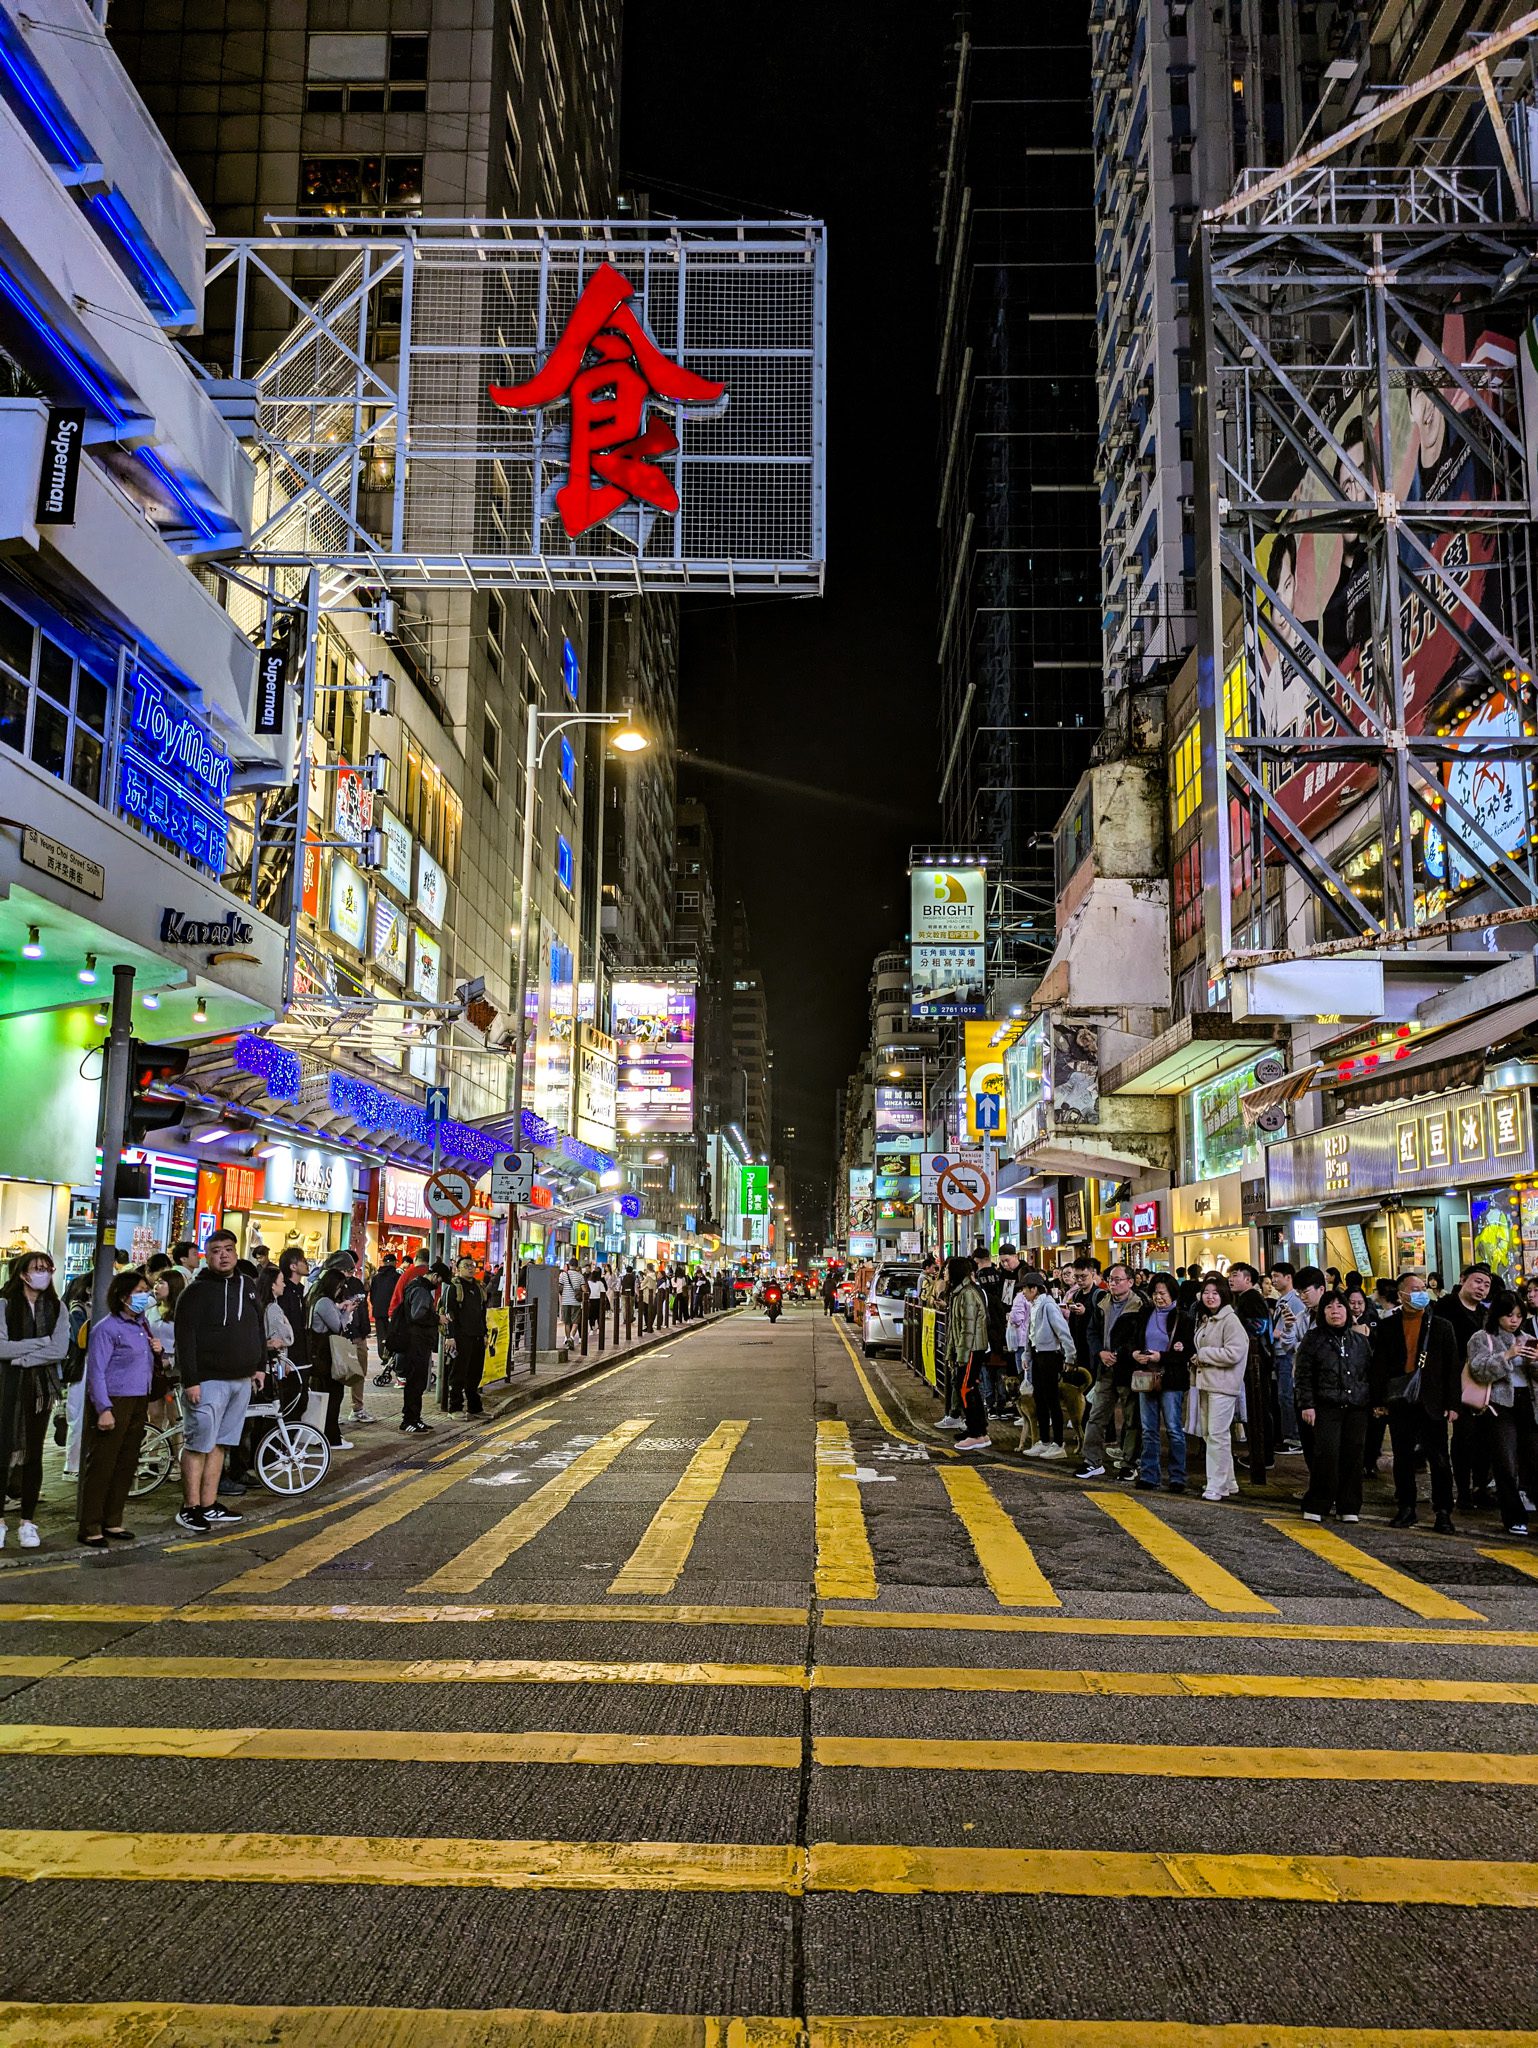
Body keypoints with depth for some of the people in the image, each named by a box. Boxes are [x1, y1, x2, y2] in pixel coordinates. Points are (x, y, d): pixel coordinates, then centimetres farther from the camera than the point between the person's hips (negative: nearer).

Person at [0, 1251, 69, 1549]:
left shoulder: (56, 1308, 6)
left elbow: (59, 1350, -6)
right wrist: (42, 1341, -11)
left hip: (42, 1386, 2)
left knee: (33, 1454, 6)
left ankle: (28, 1522, 13)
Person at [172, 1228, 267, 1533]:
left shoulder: (247, 1286, 12)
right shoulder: (197, 1291, -8)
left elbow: (260, 1328, 20)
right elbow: (185, 1338, -13)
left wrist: (260, 1366, 15)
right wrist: (190, 1380, -18)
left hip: (241, 1381, 6)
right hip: (208, 1381, -6)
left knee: (219, 1444, 11)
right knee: (198, 1444, -3)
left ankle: (209, 1505, 17)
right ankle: (190, 1508, 3)